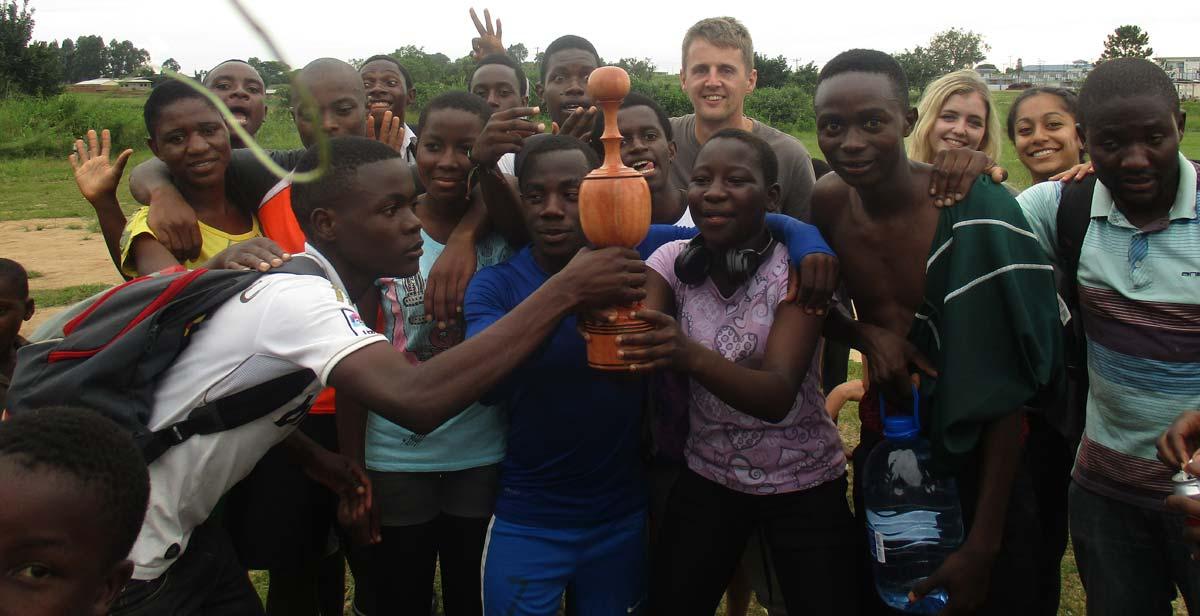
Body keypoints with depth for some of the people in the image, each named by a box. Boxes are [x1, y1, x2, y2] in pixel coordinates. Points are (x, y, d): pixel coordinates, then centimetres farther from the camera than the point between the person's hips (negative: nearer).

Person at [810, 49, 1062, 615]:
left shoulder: (971, 210, -23)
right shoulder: (828, 202, -7)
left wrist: (983, 546, -22)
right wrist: (866, 334, -14)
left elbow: (1005, 392, -21)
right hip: (881, 444, 5)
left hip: (972, 459, -5)